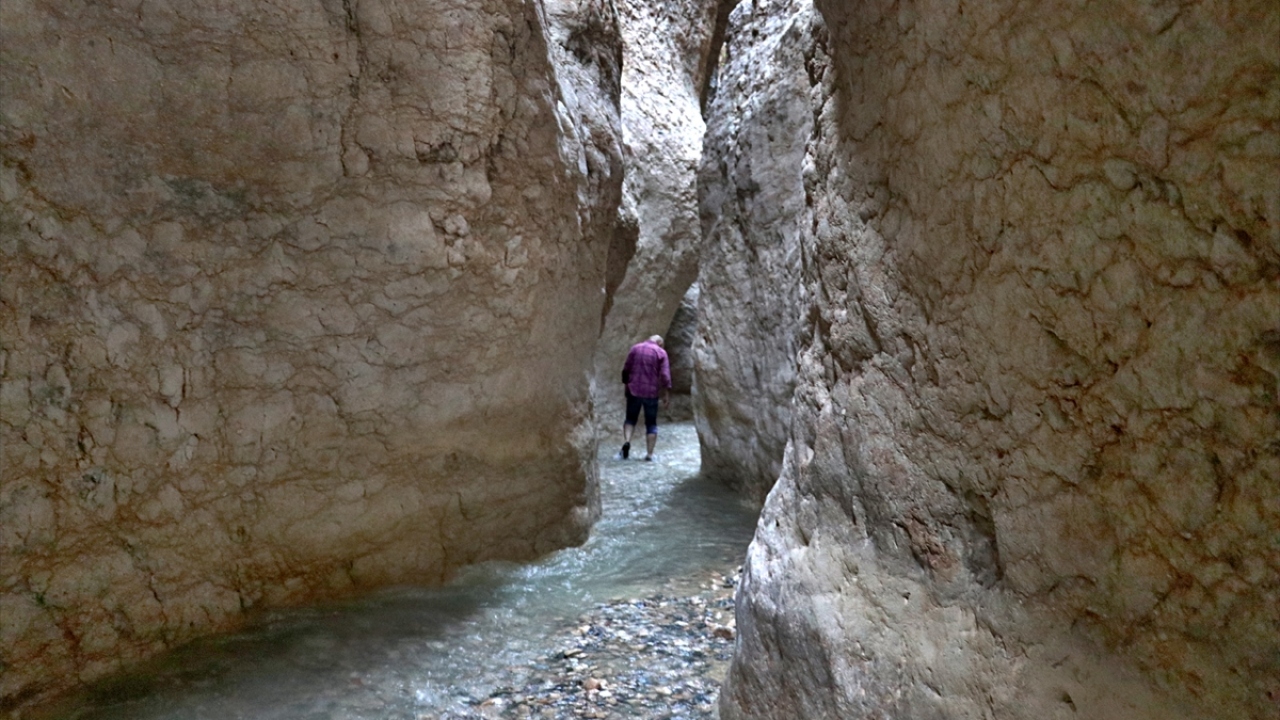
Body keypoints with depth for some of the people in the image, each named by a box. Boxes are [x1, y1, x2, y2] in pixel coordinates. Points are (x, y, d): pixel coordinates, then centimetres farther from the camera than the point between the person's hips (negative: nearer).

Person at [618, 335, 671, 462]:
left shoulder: (635, 348, 5)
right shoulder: (661, 352, -2)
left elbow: (625, 369, 6)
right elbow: (665, 375, -9)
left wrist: (626, 383, 17)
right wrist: (666, 393, -5)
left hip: (634, 390, 2)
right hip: (651, 392, -2)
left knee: (631, 418, 15)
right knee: (651, 423, 9)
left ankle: (626, 441, -10)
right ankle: (649, 454, 5)